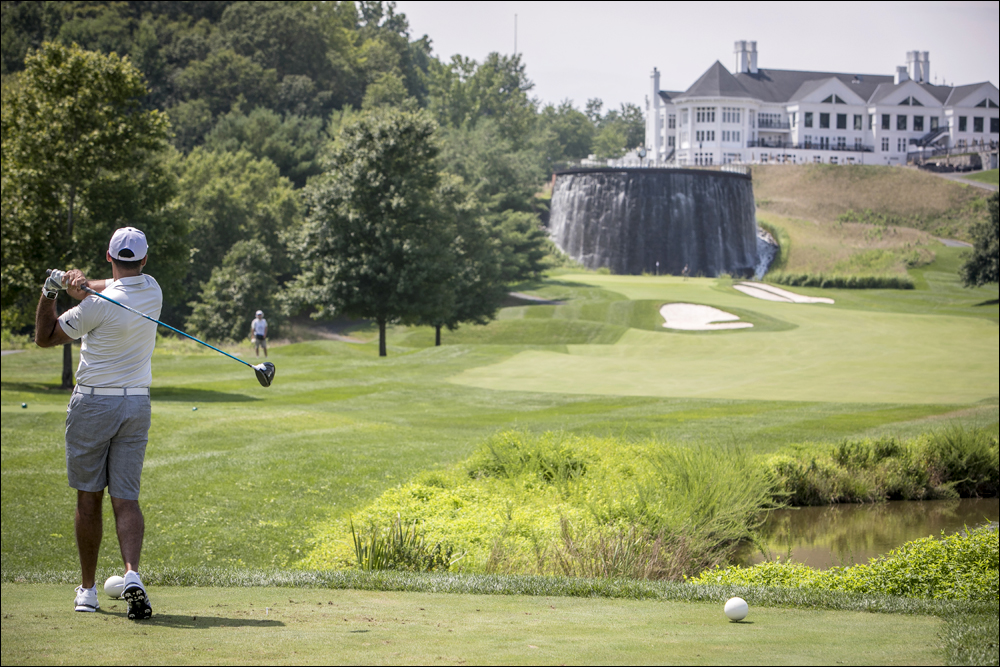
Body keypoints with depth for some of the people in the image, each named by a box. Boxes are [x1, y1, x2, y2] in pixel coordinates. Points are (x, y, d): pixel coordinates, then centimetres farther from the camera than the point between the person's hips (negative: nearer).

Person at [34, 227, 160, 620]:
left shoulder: (98, 306, -16)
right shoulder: (153, 292, 1)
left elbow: (44, 338, -4)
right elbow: (109, 289, 11)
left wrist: (51, 290, -4)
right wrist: (81, 283, -10)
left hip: (93, 403, -4)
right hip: (136, 404, 4)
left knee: (89, 499, 7)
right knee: (126, 498, 0)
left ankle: (87, 589, 14)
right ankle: (132, 574, -23)